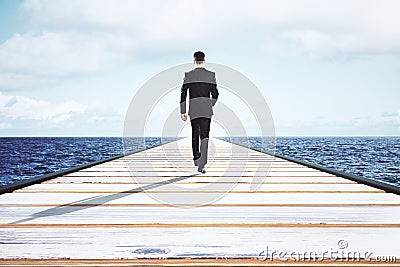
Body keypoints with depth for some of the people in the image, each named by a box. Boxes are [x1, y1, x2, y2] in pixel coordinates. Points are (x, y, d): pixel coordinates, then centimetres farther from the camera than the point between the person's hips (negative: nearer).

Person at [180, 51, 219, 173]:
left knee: (195, 134, 17)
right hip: (206, 109, -1)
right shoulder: (211, 75, 1)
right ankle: (201, 165, -14)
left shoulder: (188, 75, 1)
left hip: (193, 109, 1)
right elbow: (215, 94, 4)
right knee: (205, 136, -3)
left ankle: (196, 159, 26)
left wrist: (183, 112, 4)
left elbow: (183, 93, -1)